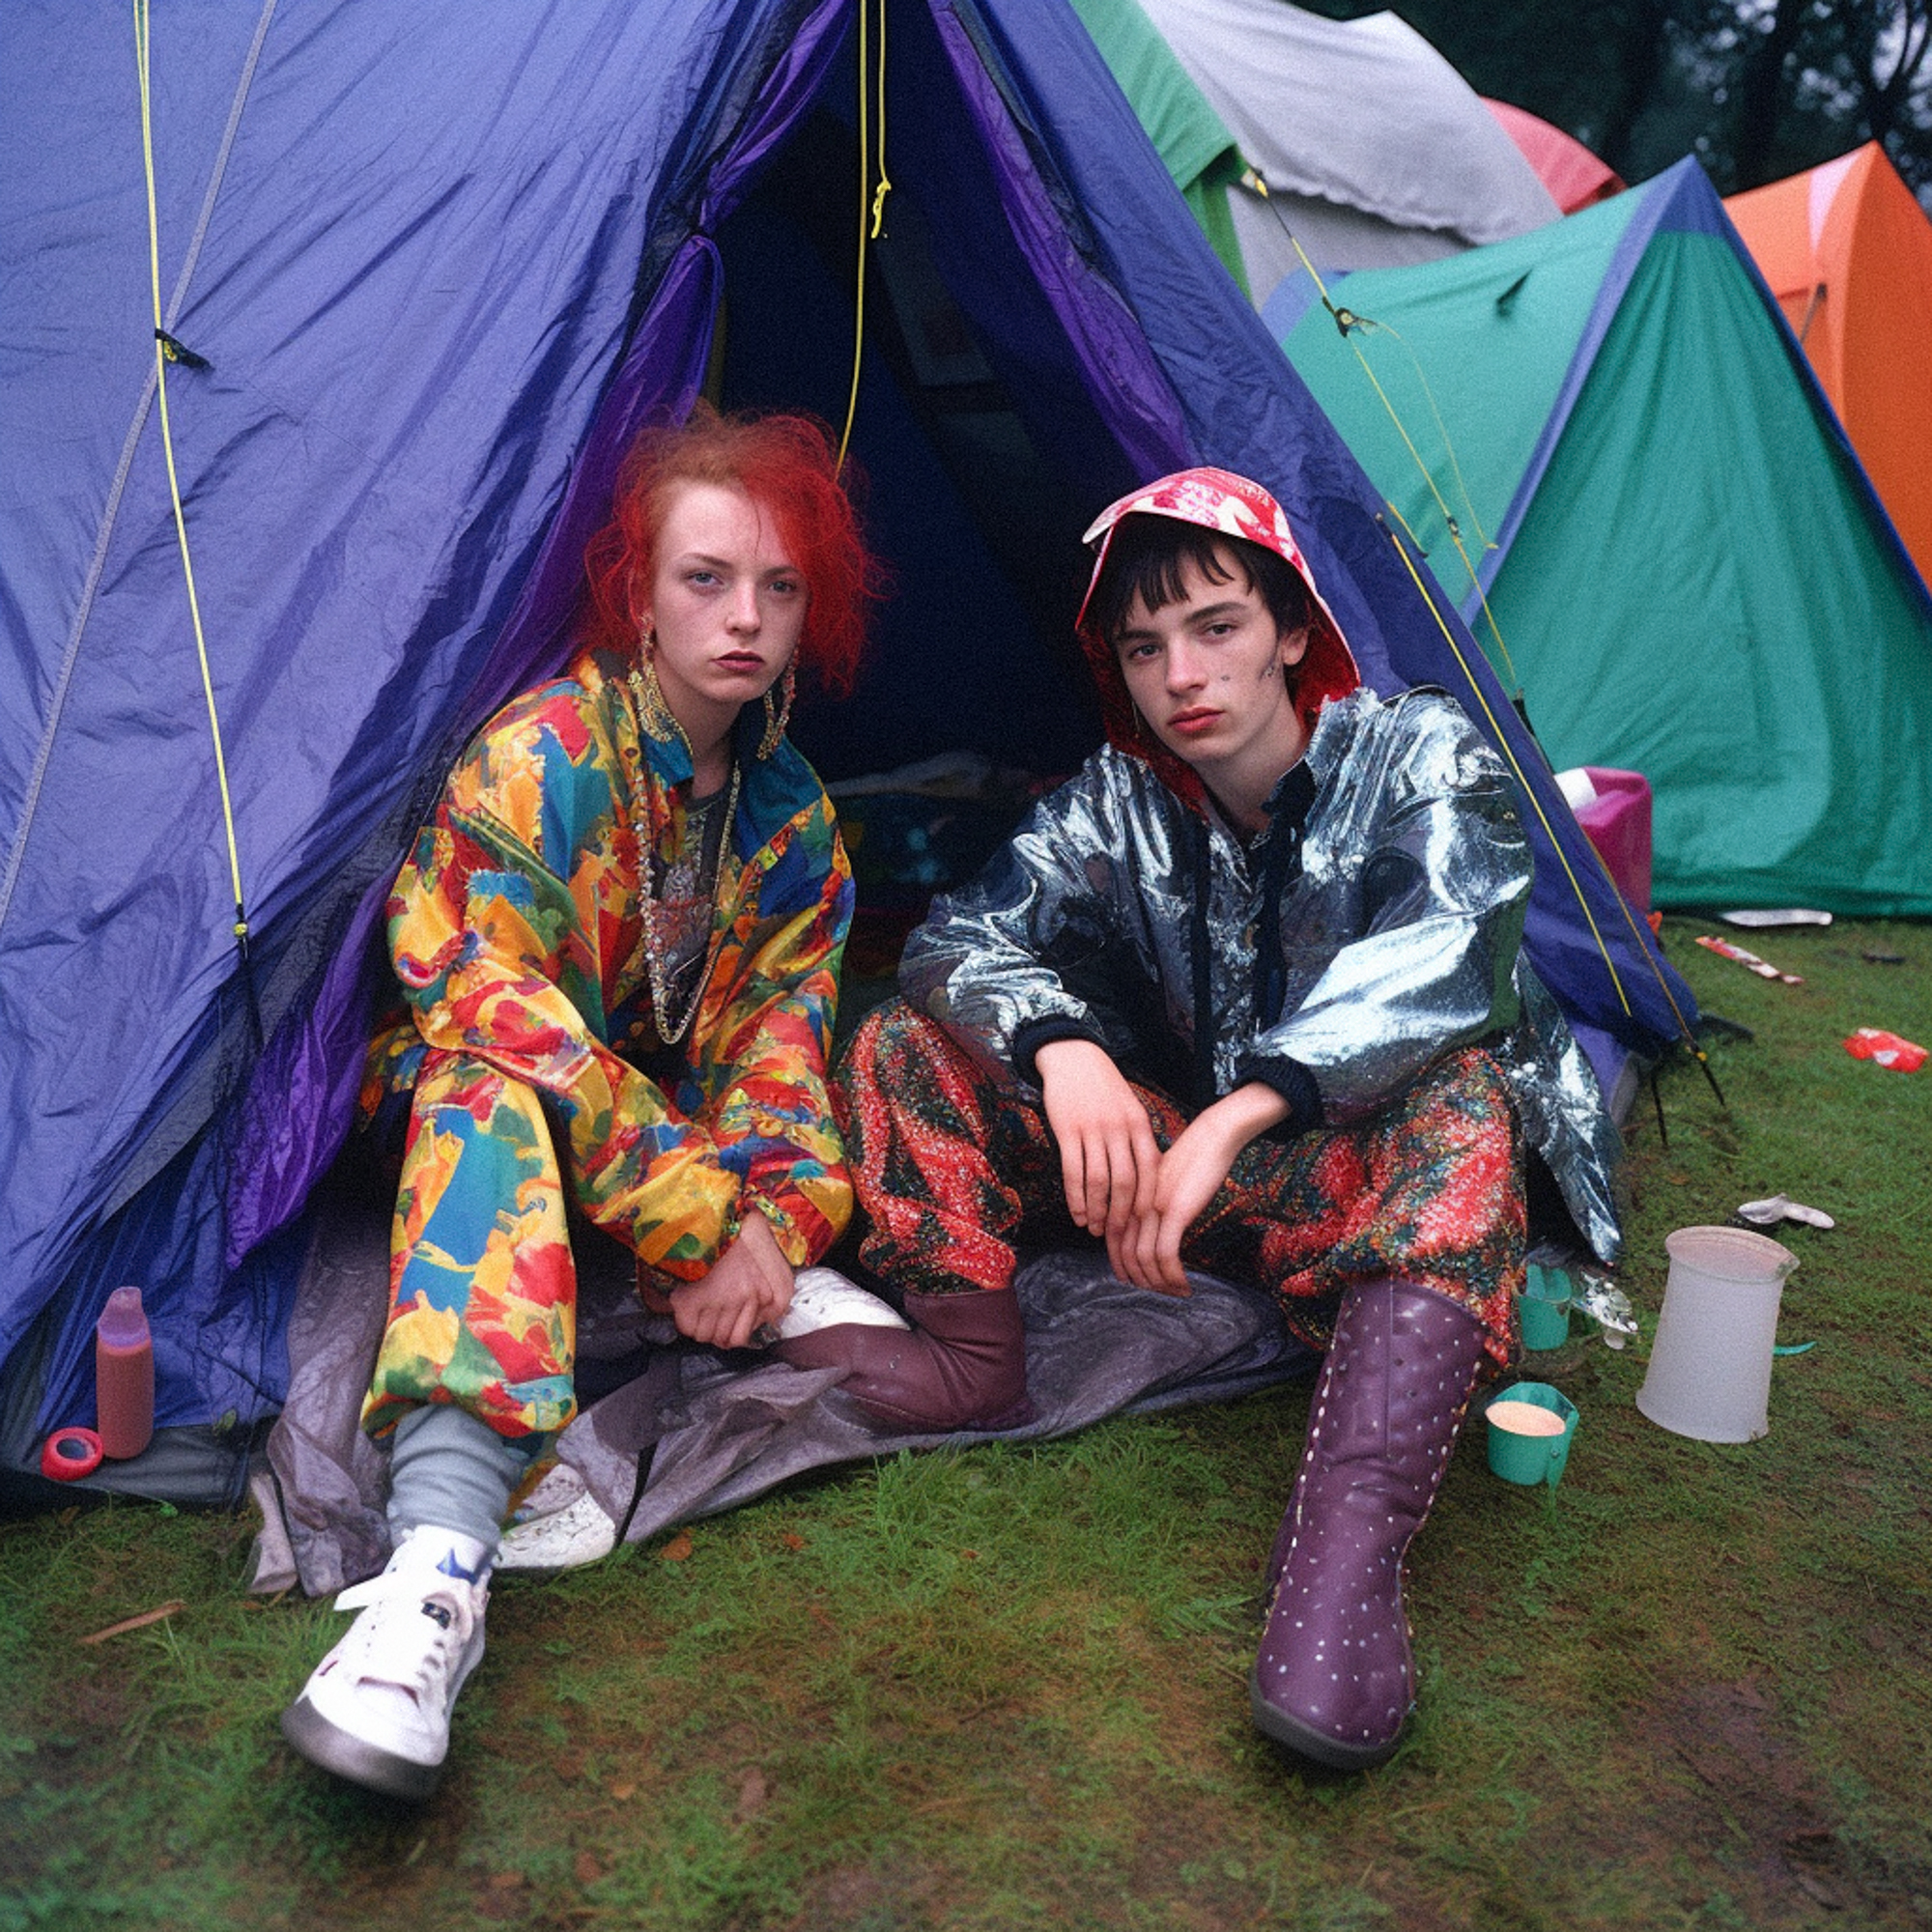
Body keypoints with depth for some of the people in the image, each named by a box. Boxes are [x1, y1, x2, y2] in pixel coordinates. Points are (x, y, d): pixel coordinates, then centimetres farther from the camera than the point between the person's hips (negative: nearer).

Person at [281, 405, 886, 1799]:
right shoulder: (535, 757, -19)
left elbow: (778, 1036, -5)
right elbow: (493, 1004, -27)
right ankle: (440, 1558, -53)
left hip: (675, 1115, 6)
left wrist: (766, 1224, -25)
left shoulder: (796, 815, -1)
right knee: (492, 1092, -41)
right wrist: (701, 1222, -31)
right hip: (503, 1118, -6)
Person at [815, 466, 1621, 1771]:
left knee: (1458, 1106, -39)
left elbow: (1441, 953, -31)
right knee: (915, 1041, -6)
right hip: (1190, 1161, 4)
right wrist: (1064, 1048, -35)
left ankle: (1348, 1550, -46)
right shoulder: (1119, 802, -1)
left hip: (1364, 1191, -3)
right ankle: (976, 1357, -13)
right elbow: (959, 936, -12)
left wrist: (1231, 1120, -44)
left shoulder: (1424, 759, -12)